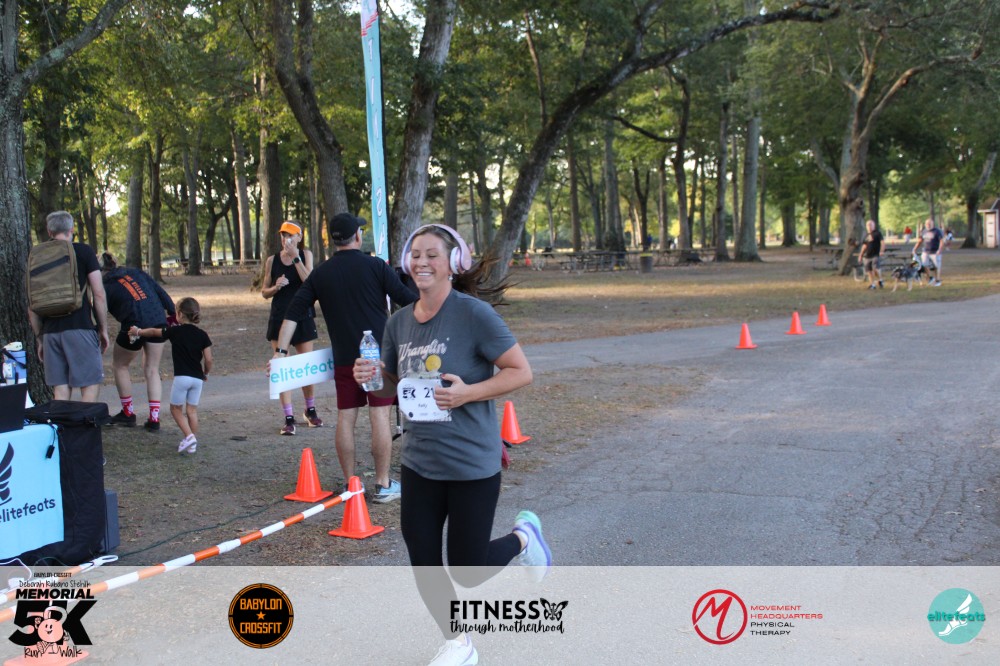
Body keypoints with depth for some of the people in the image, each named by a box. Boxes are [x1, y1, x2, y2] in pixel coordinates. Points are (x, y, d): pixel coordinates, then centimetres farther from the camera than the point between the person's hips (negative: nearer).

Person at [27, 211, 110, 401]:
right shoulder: (83, 251, 1)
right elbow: (98, 294, -4)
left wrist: (40, 339, 19)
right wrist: (103, 329, 4)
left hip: (50, 332, 4)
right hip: (80, 329, -4)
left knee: (60, 390, 7)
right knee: (90, 385, 1)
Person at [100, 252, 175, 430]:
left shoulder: (106, 287, 5)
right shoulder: (137, 273, 17)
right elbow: (162, 293, 15)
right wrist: (173, 314, 25)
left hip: (134, 327, -5)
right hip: (159, 322, 5)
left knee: (120, 366, 20)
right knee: (152, 370, 15)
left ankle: (128, 414, 24)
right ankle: (154, 419, 10)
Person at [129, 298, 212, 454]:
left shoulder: (175, 331, -2)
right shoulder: (202, 335, 3)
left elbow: (153, 332, 15)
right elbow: (208, 360, 1)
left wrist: (138, 332, 33)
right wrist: (205, 373, 20)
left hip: (181, 377, -4)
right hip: (197, 378, 4)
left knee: (176, 409, 9)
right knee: (192, 410, 11)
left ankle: (189, 436, -8)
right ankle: (192, 444, 13)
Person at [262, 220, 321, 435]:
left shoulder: (306, 255, 0)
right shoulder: (272, 260, 4)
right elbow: (264, 292, 9)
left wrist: (295, 257, -20)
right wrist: (276, 287, -12)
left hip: (302, 317, -1)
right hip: (279, 318, 1)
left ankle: (310, 411, 28)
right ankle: (289, 418, 1)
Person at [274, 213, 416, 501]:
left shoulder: (320, 274, 6)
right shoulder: (376, 266, -5)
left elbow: (293, 312, 1)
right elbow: (408, 300, -4)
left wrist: (280, 350, 2)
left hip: (344, 358, 3)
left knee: (345, 418, 8)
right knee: (379, 417, 0)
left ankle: (350, 484, 13)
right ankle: (383, 485, 3)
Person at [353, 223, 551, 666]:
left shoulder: (474, 313, -15)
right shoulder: (399, 322, 3)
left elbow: (521, 372, -14)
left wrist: (467, 392, -25)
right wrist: (371, 377, -6)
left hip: (471, 464, -5)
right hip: (418, 462, 6)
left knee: (467, 572, 3)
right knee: (424, 567, 9)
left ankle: (522, 536, 33)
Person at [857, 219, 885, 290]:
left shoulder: (877, 233, 0)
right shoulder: (866, 236, 18)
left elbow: (882, 242, -8)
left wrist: (882, 251, -23)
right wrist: (860, 255, 23)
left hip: (875, 255, -6)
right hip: (867, 256, 6)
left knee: (876, 268, -21)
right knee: (869, 271, 3)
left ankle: (880, 281, 0)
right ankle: (872, 284, 12)